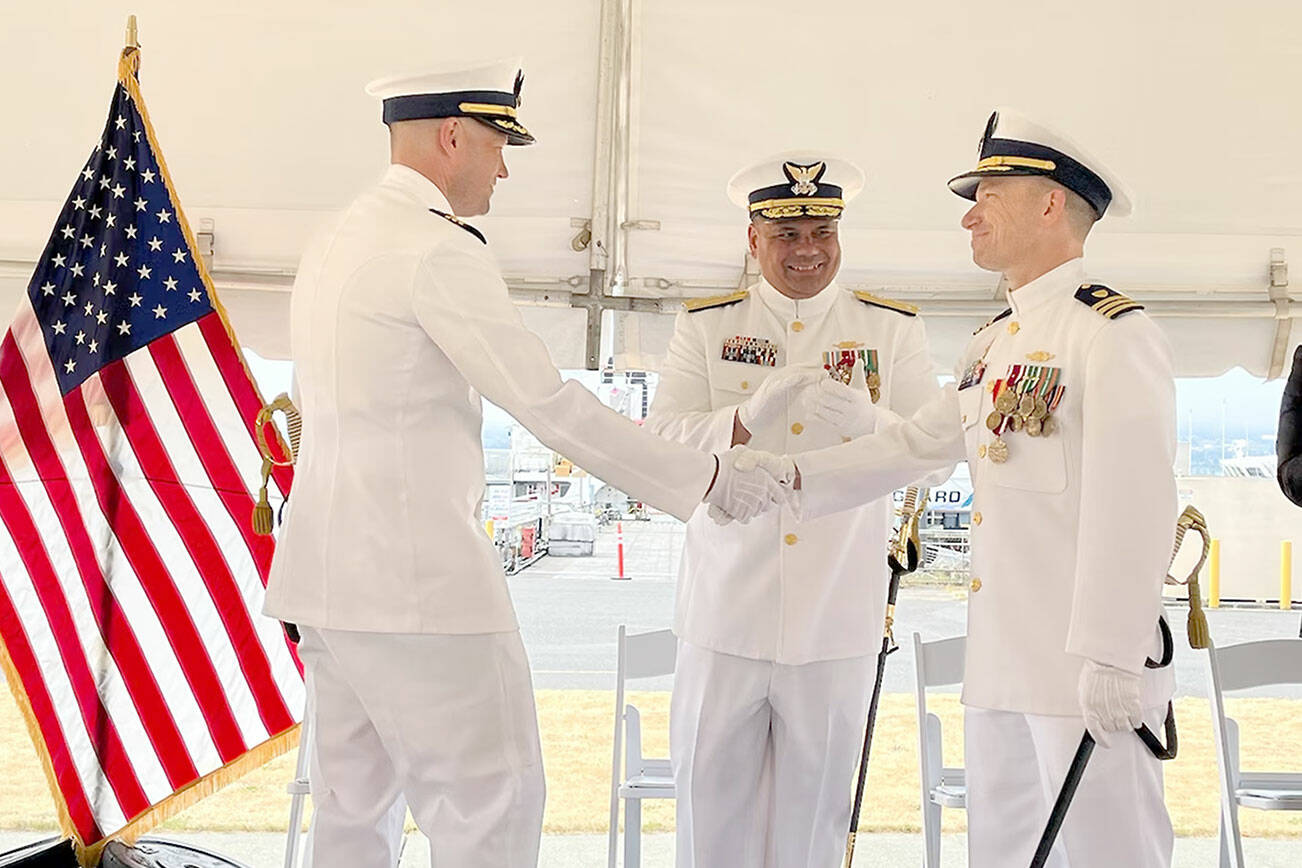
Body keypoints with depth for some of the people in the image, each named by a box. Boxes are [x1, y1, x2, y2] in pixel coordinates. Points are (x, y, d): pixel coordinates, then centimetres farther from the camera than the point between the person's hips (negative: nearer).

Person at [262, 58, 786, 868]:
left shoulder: (334, 244, 16)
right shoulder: (441, 250, -14)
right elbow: (550, 405, -15)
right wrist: (703, 477, -8)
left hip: (329, 571, 10)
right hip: (419, 578, -10)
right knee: (493, 803, -3)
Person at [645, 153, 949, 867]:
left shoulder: (892, 328, 7)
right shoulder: (706, 325, 6)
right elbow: (660, 439, -5)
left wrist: (866, 423, -23)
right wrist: (747, 420, -24)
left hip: (838, 618, 0)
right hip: (726, 612, 0)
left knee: (813, 808, 9)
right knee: (712, 796, 4)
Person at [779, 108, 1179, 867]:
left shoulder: (1114, 333, -12)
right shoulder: (995, 343, 16)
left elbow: (1133, 508, -18)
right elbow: (916, 441, 20)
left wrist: (1112, 659, -21)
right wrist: (791, 476, 10)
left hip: (1089, 666, -9)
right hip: (1000, 663, 9)